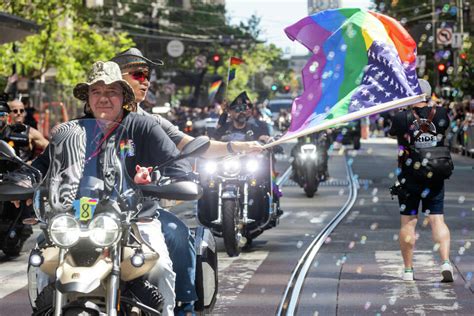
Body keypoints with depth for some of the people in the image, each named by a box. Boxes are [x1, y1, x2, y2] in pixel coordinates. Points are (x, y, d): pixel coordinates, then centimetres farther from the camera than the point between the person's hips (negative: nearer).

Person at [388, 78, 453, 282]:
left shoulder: (402, 119, -13)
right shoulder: (440, 115, -6)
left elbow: (391, 132, 7)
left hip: (408, 179, -2)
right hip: (435, 178, 2)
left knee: (408, 223, 7)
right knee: (437, 220, 3)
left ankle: (408, 270, 11)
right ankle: (445, 262, -16)